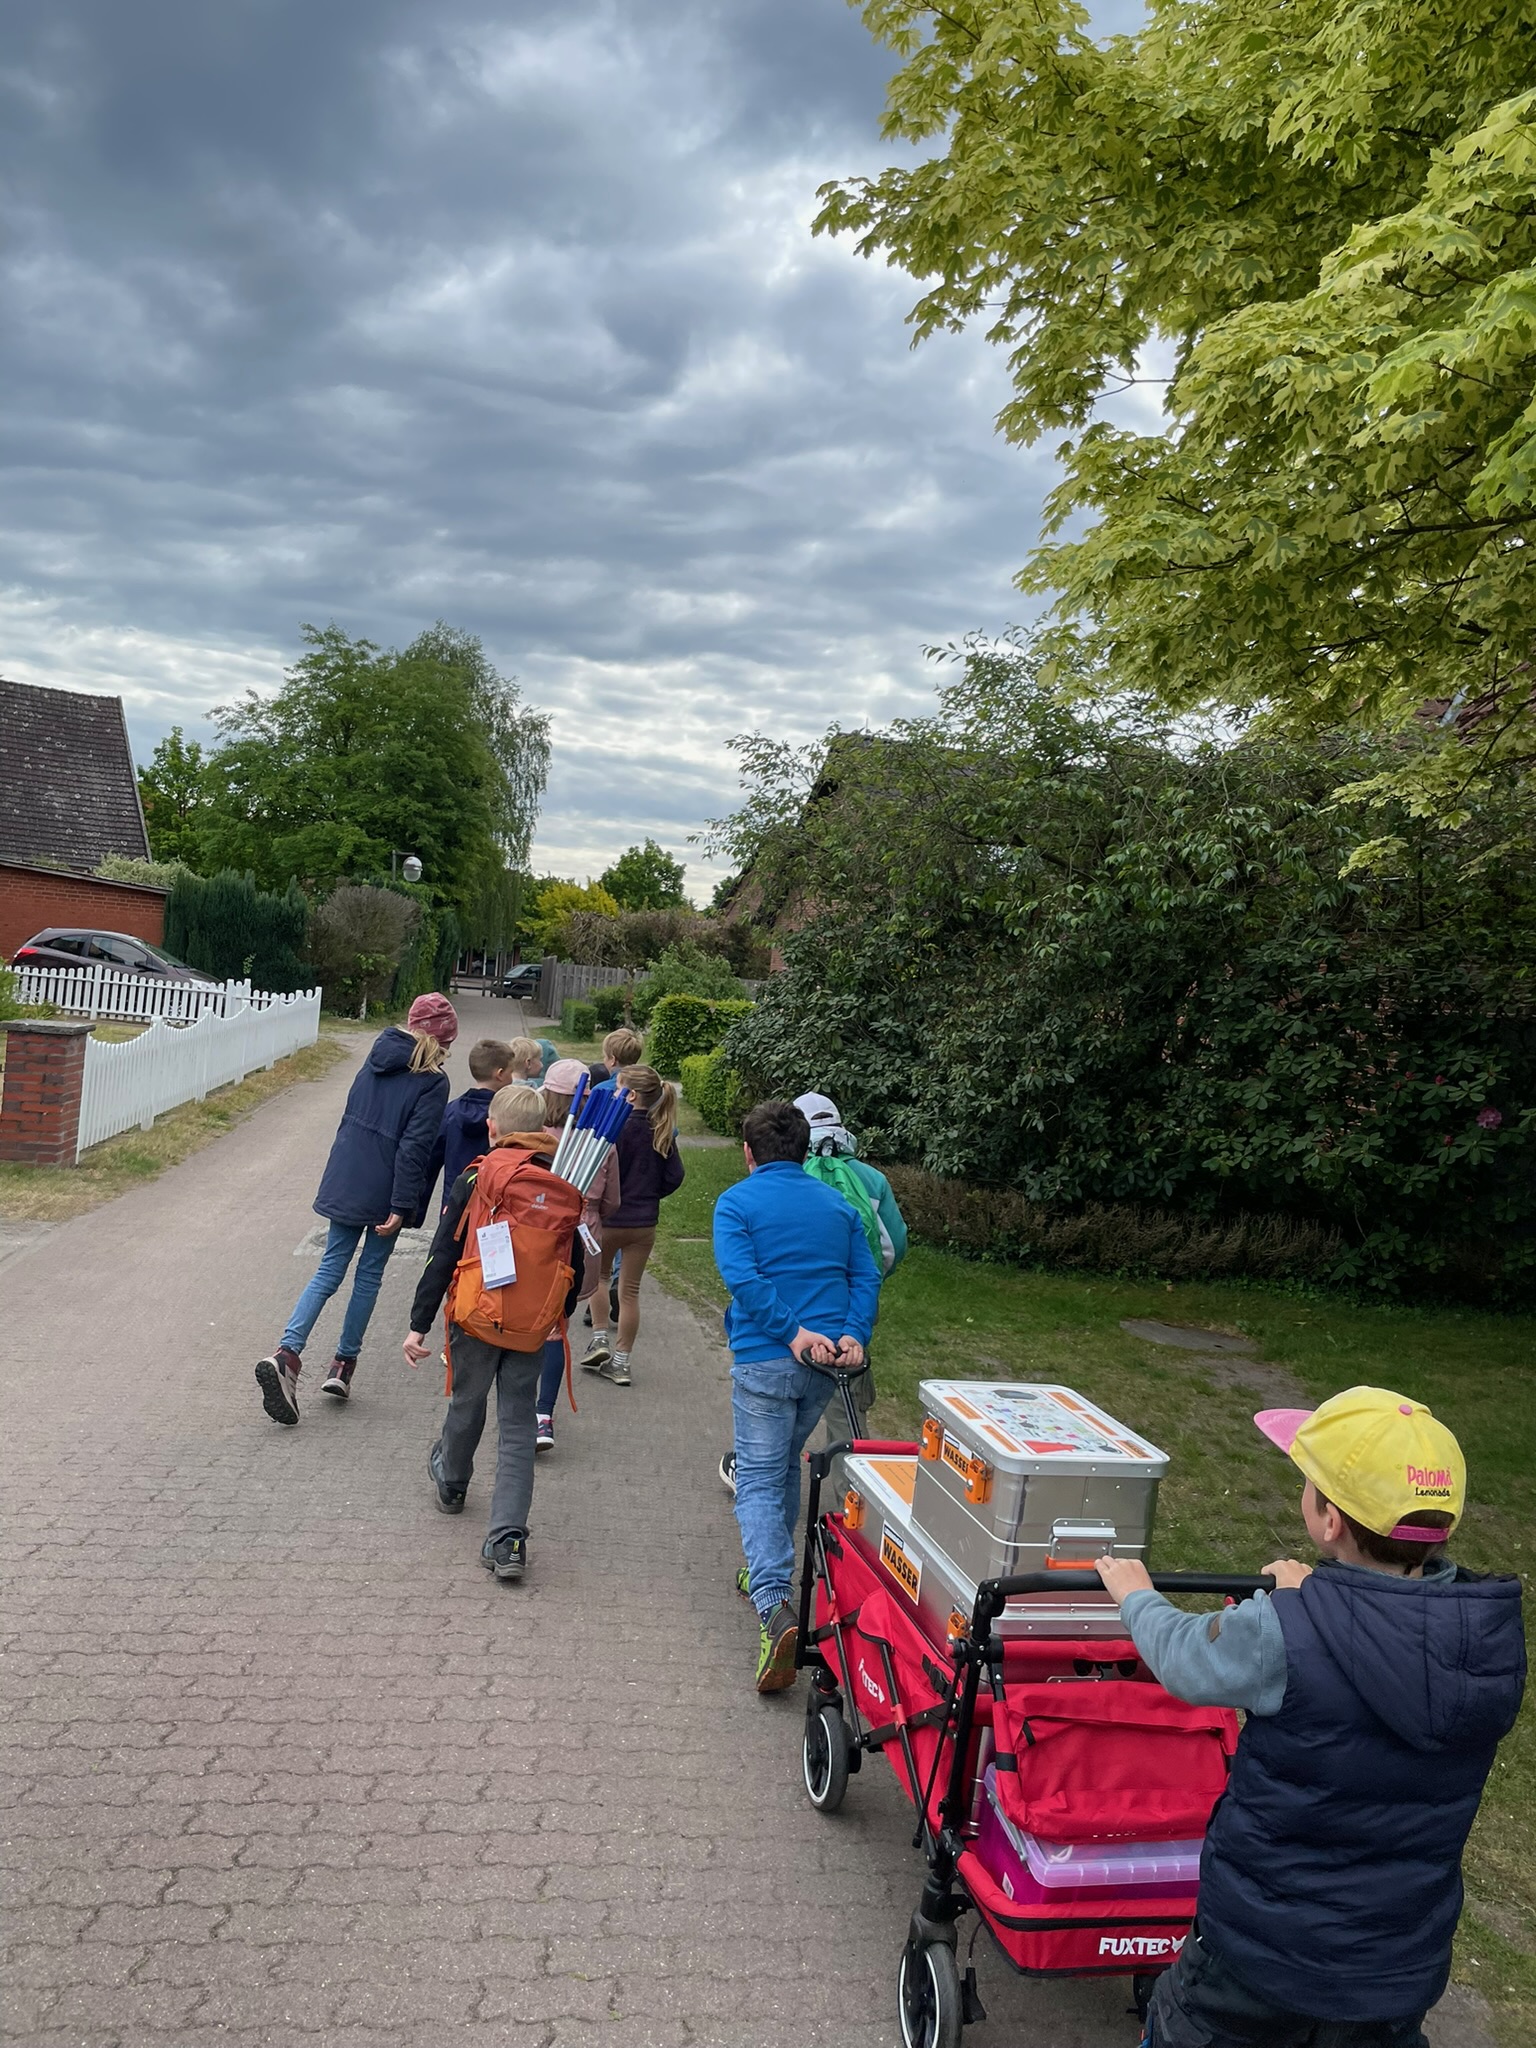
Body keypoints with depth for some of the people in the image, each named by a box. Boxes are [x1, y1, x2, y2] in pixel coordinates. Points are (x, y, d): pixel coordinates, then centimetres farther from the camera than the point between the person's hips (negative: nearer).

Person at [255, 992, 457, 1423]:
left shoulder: (378, 1058, 7)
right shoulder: (432, 1082, -13)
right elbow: (415, 1147, -17)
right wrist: (402, 1206, -17)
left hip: (346, 1181, 5)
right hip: (383, 1191, -5)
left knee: (330, 1268, 8)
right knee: (370, 1274, 10)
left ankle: (287, 1353, -9)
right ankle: (343, 1365, 17)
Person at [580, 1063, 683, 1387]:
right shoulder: (662, 1132, -1)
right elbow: (674, 1176, 1)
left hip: (610, 1218, -4)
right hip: (645, 1223, 4)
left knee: (598, 1276, 23)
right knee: (630, 1290, 11)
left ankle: (599, 1338, 16)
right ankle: (620, 1360, 15)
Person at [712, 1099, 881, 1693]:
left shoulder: (737, 1202, -2)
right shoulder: (838, 1204, 13)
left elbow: (741, 1275, -17)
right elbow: (865, 1275, 3)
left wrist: (793, 1332, -17)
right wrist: (853, 1334, -8)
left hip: (766, 1358, -5)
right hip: (831, 1358, 5)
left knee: (759, 1481, -3)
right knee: (786, 1467, 24)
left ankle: (775, 1610, -20)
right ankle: (769, 1571, 38)